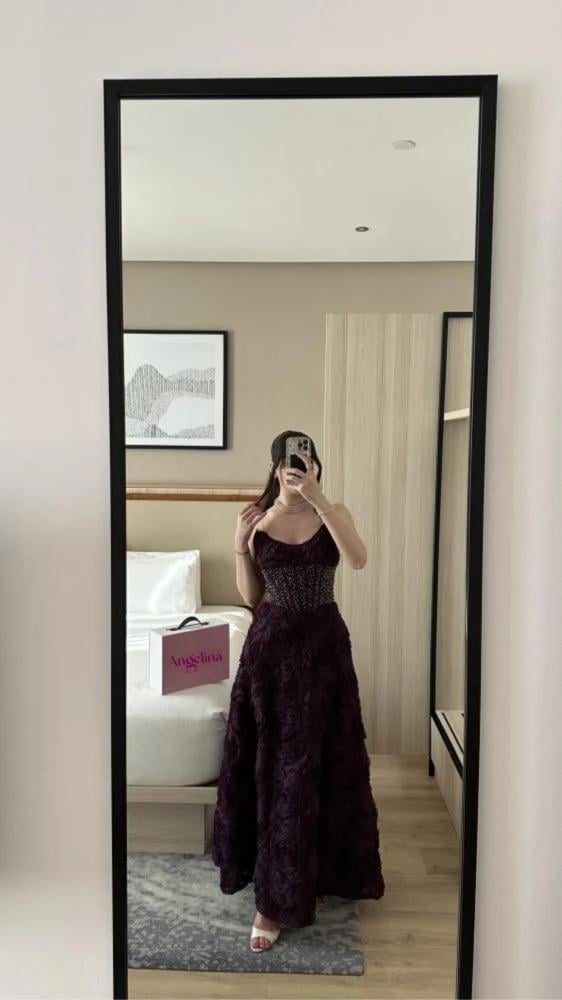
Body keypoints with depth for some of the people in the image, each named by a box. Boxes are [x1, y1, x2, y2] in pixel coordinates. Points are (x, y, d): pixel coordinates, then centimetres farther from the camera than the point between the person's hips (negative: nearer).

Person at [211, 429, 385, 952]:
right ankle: (276, 890, 29)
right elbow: (251, 598, 3)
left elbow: (359, 560, -23)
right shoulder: (258, 520, -1)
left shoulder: (335, 513, -2)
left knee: (323, 760, 7)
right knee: (270, 763, 8)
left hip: (324, 642, 0)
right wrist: (240, 548, -12)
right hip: (271, 645, 0)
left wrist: (320, 501, -29)